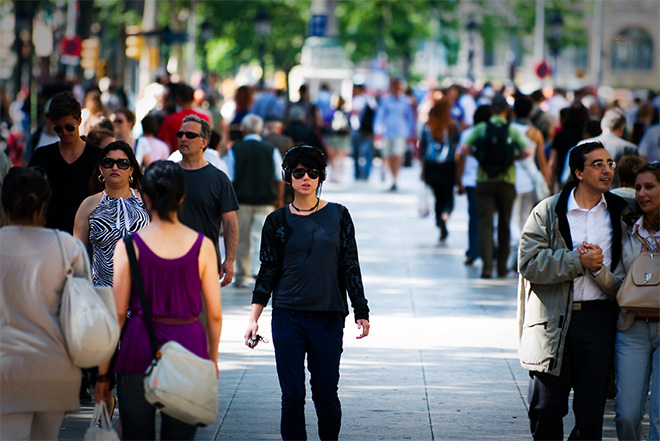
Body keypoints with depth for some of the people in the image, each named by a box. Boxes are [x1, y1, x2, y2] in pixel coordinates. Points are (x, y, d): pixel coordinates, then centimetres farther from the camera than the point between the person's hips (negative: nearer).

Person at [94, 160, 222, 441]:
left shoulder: (130, 246, -5)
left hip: (140, 345, -1)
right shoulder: (202, 246, -2)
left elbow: (117, 313, -4)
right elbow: (215, 314, 1)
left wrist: (103, 372, 3)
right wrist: (212, 358, 17)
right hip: (188, 344, 1)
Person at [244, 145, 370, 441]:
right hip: (288, 317, 0)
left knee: (325, 394, 1)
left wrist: (361, 312, 3)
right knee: (292, 396, -3)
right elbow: (267, 272, 7)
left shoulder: (338, 215, 5)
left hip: (328, 318, 0)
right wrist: (253, 318, 2)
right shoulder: (278, 221, 5)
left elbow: (350, 267, 6)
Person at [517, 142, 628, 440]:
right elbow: (529, 263, -8)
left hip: (597, 319, 1)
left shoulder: (619, 214, 9)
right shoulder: (549, 211, 3)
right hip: (552, 321, -1)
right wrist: (577, 261, -13)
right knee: (545, 410, 1)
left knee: (591, 415, 0)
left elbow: (622, 280, 8)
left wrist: (598, 269, -12)